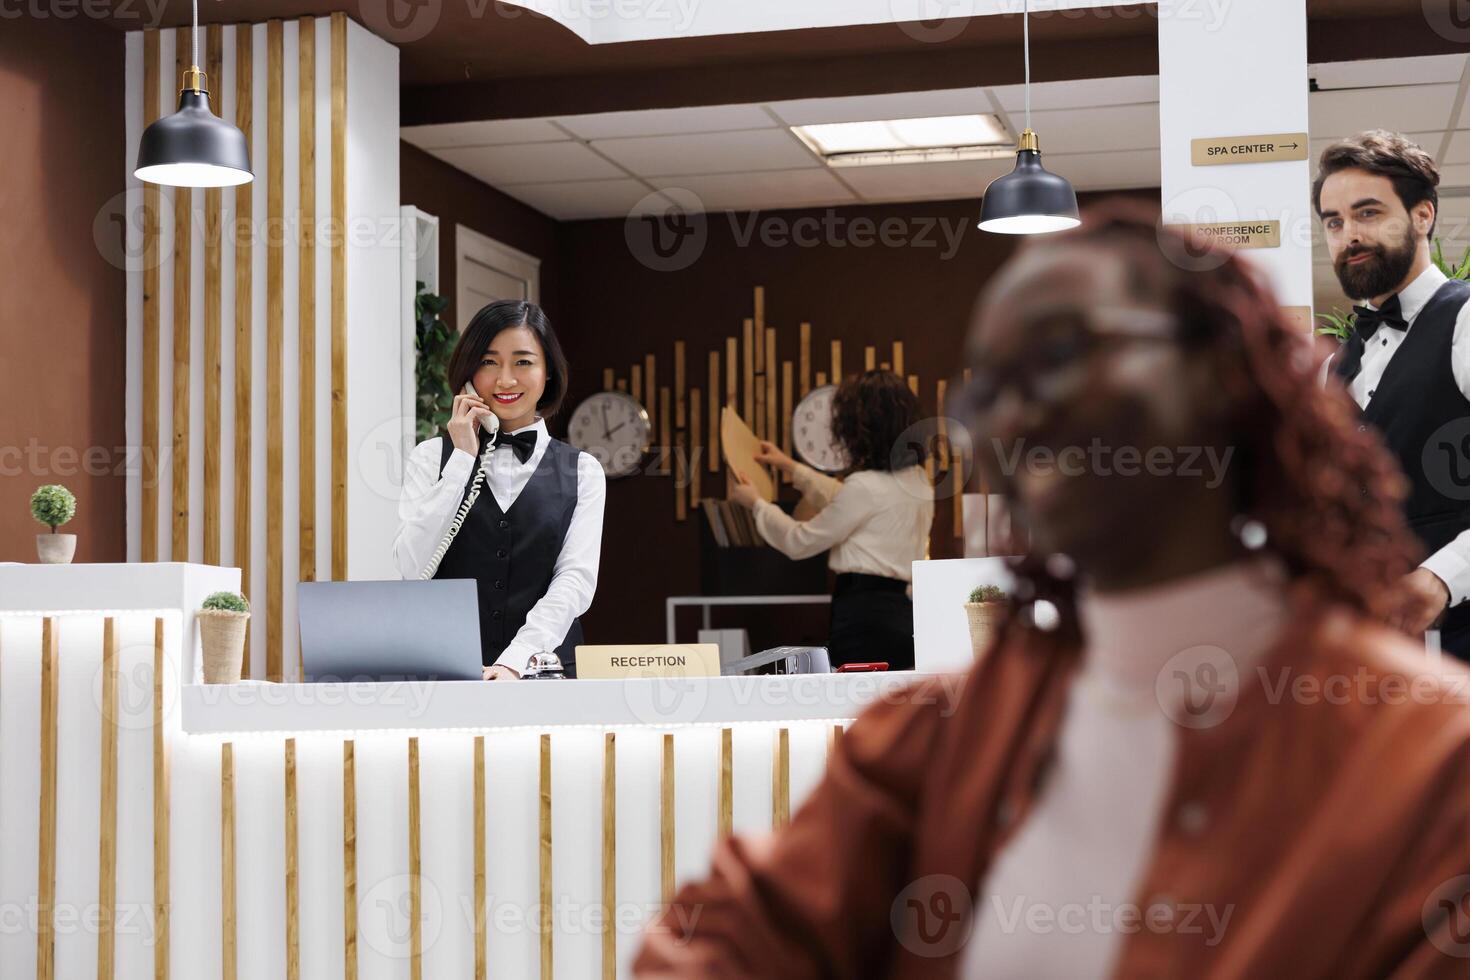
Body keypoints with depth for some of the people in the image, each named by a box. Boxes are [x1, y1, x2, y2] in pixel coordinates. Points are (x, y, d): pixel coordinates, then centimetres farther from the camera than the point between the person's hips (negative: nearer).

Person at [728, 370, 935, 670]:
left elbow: (799, 543, -3)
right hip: (902, 612, 9)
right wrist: (791, 467, 42)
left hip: (865, 615, -9)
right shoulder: (916, 479, 14)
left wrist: (756, 503, 13)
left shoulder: (866, 486, -14)